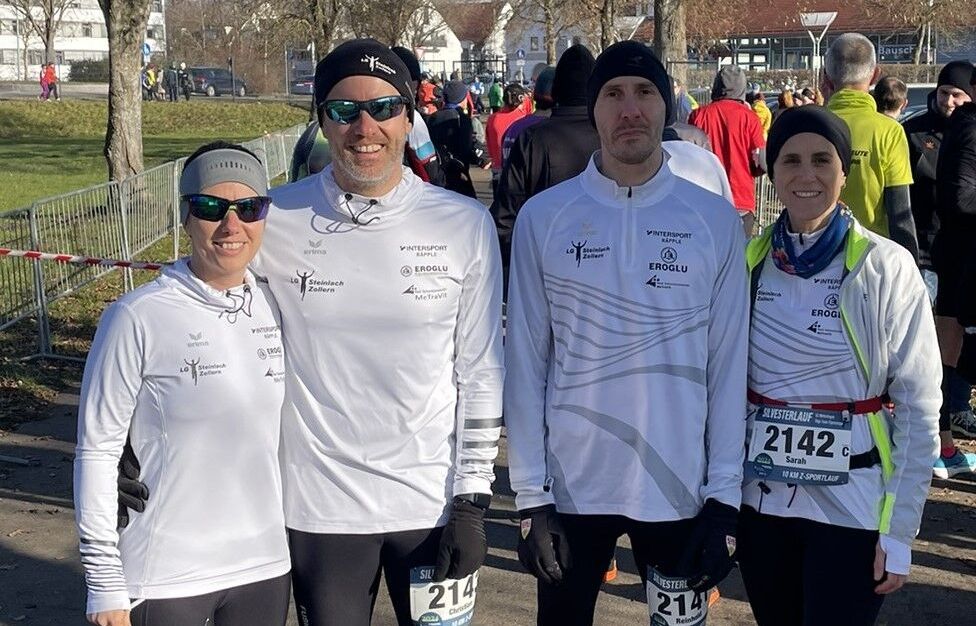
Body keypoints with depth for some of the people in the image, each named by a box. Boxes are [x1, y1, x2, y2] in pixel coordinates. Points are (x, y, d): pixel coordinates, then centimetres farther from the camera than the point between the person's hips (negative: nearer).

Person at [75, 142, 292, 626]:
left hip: (265, 567, 4)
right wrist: (104, 583, -9)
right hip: (163, 581, -4)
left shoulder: (276, 308, 2)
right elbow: (97, 450, -9)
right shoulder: (138, 318, -13)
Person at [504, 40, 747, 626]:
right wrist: (531, 495, -3)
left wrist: (725, 496, -3)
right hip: (572, 488, 0)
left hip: (680, 489, 0)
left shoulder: (716, 220, -1)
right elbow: (526, 360, -1)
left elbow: (729, 362, 0)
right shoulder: (543, 217, -2)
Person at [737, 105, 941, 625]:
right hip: (761, 499, 4)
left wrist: (900, 527, -9)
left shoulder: (885, 266, -9)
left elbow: (918, 405, -8)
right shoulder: (748, 260, 1)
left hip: (851, 506, -3)